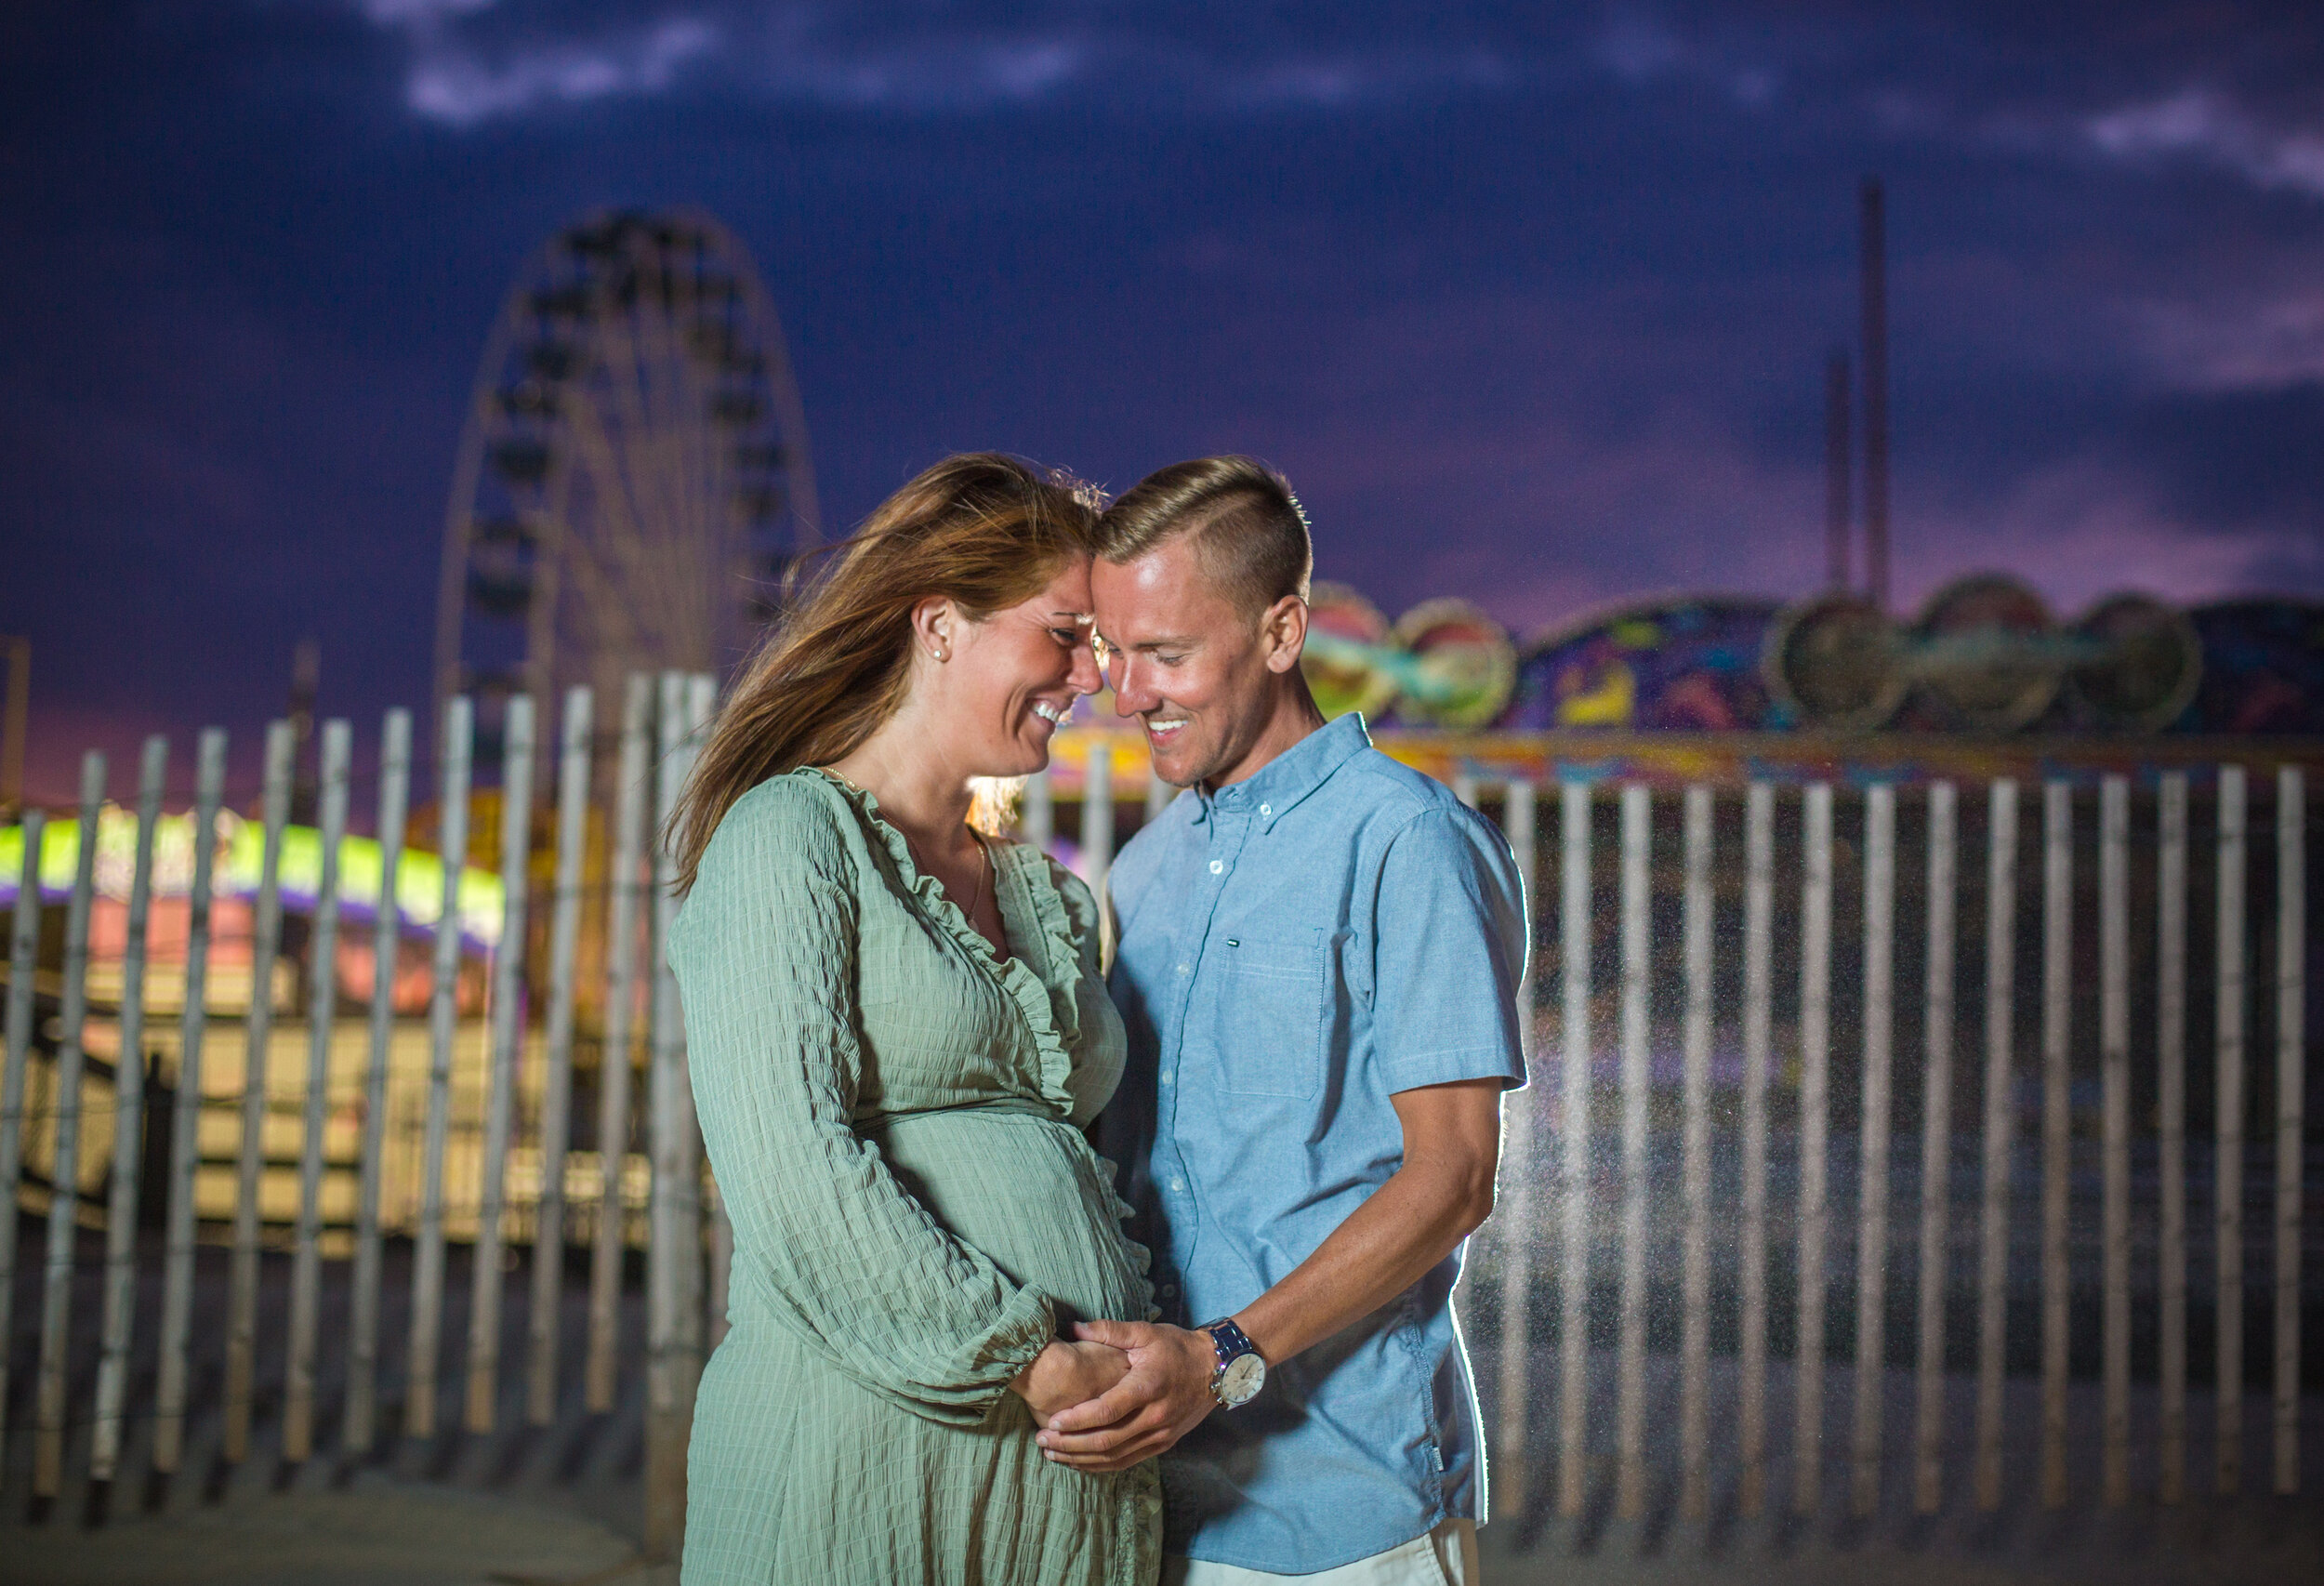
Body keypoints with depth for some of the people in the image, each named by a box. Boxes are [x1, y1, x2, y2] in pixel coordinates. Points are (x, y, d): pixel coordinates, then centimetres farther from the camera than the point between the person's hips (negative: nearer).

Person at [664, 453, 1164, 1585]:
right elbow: (790, 1169, -15)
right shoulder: (792, 837, -4)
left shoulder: (1046, 899, 18)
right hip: (858, 1451, -6)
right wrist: (1027, 1363, -17)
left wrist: (1145, 1356, -1)